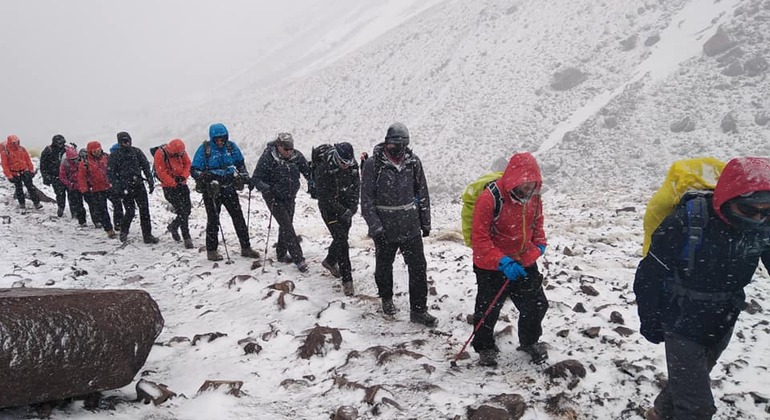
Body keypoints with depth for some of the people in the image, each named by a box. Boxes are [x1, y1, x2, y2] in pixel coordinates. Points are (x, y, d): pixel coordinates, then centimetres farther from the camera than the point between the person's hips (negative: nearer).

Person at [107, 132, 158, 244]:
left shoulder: (137, 152, 8)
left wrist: (150, 182, 4)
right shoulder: (114, 156, 1)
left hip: (139, 185, 3)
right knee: (130, 211, -7)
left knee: (144, 210, -1)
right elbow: (110, 172, 0)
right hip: (125, 188, -3)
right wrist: (116, 187, -11)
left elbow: (146, 166, 10)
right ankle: (123, 231, 20)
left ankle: (147, 235, 5)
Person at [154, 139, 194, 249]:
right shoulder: (160, 154, -17)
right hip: (169, 187, -5)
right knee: (181, 212, -11)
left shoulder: (181, 152, -2)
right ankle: (187, 238, -4)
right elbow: (161, 173, -16)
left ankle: (173, 226, 32)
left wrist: (183, 176, -12)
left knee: (187, 209, 5)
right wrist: (174, 183, -17)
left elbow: (187, 164, 4)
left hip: (182, 184, 5)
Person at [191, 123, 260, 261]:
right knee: (213, 220, 3)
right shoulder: (204, 149, -9)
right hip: (211, 189, -3)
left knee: (239, 218, 5)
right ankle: (211, 250, 15)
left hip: (229, 187, 4)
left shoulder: (231, 146, 1)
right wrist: (204, 176, -25)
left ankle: (246, 248, 13)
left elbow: (240, 163, 18)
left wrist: (244, 175, 4)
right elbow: (194, 170, -8)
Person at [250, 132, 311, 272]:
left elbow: (307, 171, -5)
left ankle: (281, 254, 34)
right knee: (287, 227, -11)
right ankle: (298, 259, -9)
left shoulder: (297, 156, -7)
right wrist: (267, 188, -36)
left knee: (286, 225, 16)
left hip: (290, 197, 5)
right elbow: (256, 178, -17)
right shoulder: (267, 158, -19)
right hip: (274, 197, -5)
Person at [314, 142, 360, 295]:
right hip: (329, 208, -6)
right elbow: (325, 197, -21)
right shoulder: (323, 169, -25)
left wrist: (352, 208, -10)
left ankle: (330, 261, 45)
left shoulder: (353, 166, -8)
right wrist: (343, 211, -20)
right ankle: (347, 279, -6)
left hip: (346, 209, 6)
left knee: (342, 237, 16)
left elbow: (356, 187, 3)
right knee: (341, 240, -12)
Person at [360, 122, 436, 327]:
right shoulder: (373, 164, -11)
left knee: (418, 268, 2)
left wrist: (425, 222, 10)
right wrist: (375, 226, -15)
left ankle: (418, 310, 13)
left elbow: (422, 193, 8)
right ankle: (387, 298, 40)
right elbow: (366, 198, -9)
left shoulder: (413, 162, -1)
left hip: (411, 227, 2)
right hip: (385, 228, -2)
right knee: (384, 266, 16)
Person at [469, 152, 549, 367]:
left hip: (525, 264, 6)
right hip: (492, 268, -5)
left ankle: (530, 341, 42)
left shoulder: (534, 197, -5)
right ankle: (485, 348, 34)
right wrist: (502, 262, -32)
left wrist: (539, 246, -1)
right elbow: (479, 238, -24)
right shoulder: (490, 198, -26)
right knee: (488, 310, 9)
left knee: (536, 304, 16)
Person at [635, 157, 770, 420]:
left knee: (687, 381, 25)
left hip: (722, 326, 5)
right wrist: (650, 321, -9)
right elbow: (650, 274, -19)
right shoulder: (686, 223, -29)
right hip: (683, 327, -5)